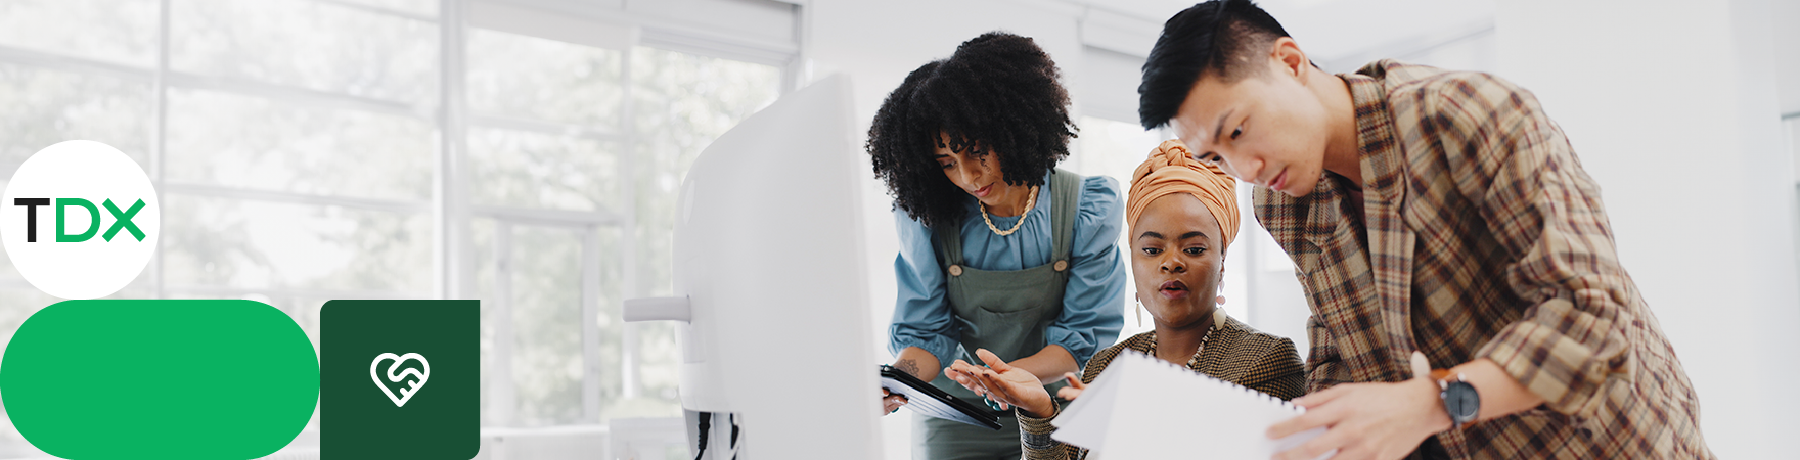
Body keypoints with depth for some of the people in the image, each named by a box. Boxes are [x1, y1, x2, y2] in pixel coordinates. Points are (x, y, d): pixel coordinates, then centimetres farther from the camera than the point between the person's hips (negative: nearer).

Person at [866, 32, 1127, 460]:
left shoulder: (1090, 208, -9)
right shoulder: (925, 215, -7)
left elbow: (1087, 333, -8)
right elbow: (925, 331, -2)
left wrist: (1014, 376, -27)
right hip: (956, 419, 1)